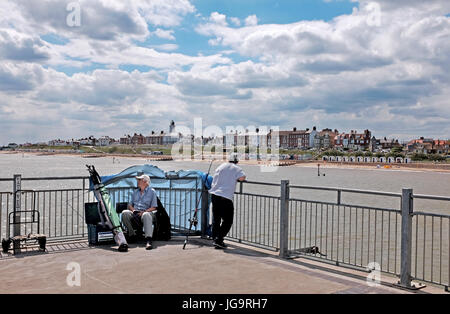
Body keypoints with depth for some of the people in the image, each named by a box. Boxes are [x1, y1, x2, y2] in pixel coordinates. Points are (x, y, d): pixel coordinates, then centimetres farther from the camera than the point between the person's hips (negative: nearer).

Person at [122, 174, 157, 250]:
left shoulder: (152, 192, 10)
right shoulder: (136, 192, 26)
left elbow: (153, 207, 3)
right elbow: (130, 204, 22)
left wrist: (144, 211, -14)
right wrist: (133, 210, -1)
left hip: (145, 212, -4)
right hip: (134, 213, 4)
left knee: (146, 215, -40)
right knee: (125, 213, -27)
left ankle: (149, 240, -53)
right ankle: (132, 235, -20)